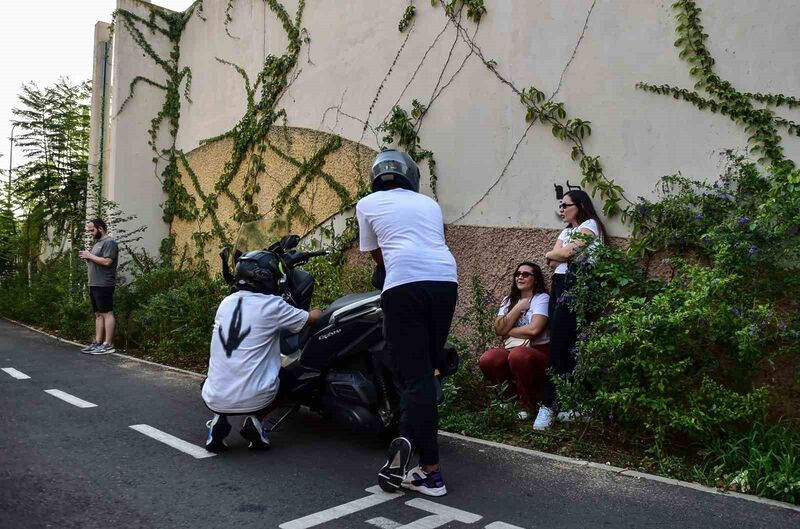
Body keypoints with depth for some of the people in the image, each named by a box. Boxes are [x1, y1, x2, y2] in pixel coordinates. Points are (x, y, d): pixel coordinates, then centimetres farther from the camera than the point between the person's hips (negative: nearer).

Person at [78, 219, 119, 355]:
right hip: (94, 285, 10)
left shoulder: (109, 242, -9)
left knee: (107, 313, -8)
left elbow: (107, 262, -20)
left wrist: (90, 255, -11)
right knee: (98, 314, 10)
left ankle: (108, 345, -7)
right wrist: (87, 258, 7)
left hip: (104, 285, -10)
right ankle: (97, 342, 13)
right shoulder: (97, 243, 22)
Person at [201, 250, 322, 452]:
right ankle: (255, 420, 4)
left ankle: (218, 419, 9)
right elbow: (313, 318, 6)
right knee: (283, 378, 28)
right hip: (254, 399, -3)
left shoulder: (225, 303, 7)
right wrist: (318, 312, 31)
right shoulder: (272, 305, -7)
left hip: (215, 399, 3)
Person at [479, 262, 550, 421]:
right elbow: (499, 329, -3)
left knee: (518, 354, -38)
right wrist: (518, 307, -7)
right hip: (510, 351, 4)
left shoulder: (542, 298, -3)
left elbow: (534, 329, -19)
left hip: (538, 352, -4)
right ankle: (513, 396, 2)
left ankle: (530, 405, -13)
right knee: (486, 360, -27)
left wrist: (508, 332, -6)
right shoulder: (508, 300, 13)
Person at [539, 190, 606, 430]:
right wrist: (570, 253, -4)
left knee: (560, 344, -12)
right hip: (559, 284, 8)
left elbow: (567, 252, -11)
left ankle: (549, 405, -10)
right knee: (562, 345, 1)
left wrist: (553, 253, 7)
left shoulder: (590, 225, 2)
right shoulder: (566, 231, 26)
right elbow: (553, 261, 11)